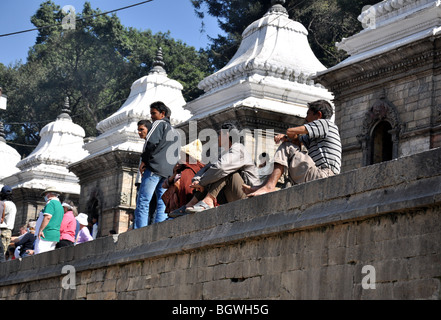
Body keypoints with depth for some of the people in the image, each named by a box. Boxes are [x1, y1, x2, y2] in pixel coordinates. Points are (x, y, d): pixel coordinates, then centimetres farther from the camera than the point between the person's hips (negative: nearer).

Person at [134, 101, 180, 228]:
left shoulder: (159, 123, 4)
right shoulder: (175, 132, 28)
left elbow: (151, 141, -12)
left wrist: (144, 160, -6)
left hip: (155, 167, -7)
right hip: (169, 171, 8)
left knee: (143, 200, -11)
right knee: (162, 203, 2)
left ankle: (140, 230, -20)